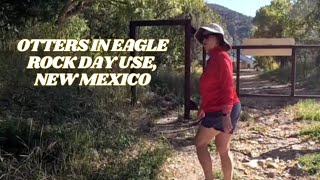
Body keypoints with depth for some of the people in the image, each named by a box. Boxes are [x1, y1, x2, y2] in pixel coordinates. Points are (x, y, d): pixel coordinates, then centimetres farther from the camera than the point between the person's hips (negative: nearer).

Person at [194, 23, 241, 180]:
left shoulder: (221, 57, -13)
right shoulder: (213, 59, 16)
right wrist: (203, 108, 26)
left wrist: (225, 114, -26)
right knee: (223, 149, 12)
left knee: (200, 143, 2)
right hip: (218, 110, 9)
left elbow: (227, 87, -21)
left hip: (222, 111, -9)